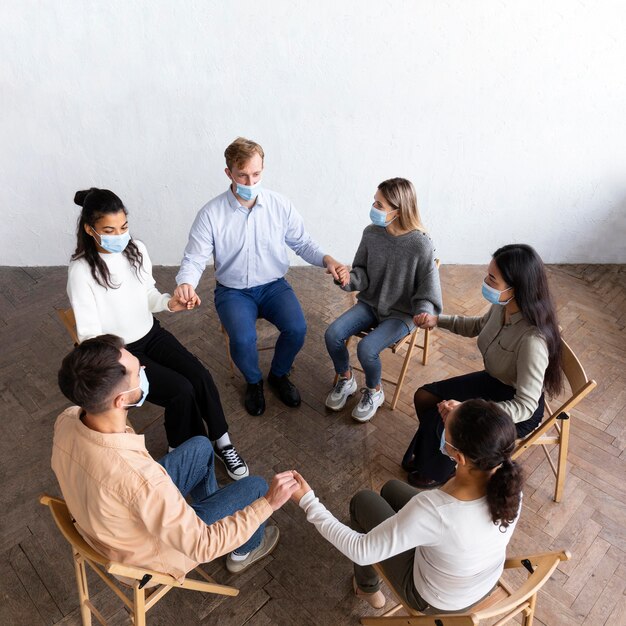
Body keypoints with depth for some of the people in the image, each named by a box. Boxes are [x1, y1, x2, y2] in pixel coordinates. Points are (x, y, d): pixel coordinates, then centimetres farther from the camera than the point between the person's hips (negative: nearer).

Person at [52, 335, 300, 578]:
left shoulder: (66, 421, -23)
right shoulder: (139, 479, -45)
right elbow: (203, 546, -32)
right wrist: (267, 504, -25)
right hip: (148, 552, -6)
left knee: (200, 446, 17)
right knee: (254, 486, 5)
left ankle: (207, 509, 44)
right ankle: (245, 551, 37)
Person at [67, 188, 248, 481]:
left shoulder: (136, 249, -5)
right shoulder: (81, 270, -21)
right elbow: (90, 335, -19)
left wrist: (170, 302, -12)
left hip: (151, 334, 5)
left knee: (201, 377, -15)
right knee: (181, 391, -20)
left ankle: (221, 443, 4)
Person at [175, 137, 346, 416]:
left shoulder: (280, 205, -5)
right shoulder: (211, 213, -10)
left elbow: (302, 243, 3)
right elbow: (193, 260, -9)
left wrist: (325, 259, -17)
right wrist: (185, 283, -31)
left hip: (273, 285, 2)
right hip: (232, 290, -1)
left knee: (296, 329, -24)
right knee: (243, 339, -28)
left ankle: (279, 374, 11)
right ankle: (253, 381, 8)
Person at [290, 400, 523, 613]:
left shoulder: (434, 511, -43)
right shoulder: (509, 480, -28)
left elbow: (362, 552, -29)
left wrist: (308, 502, -23)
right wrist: (458, 420, -10)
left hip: (438, 600, -5)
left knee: (363, 501, 13)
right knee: (392, 489, 22)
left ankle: (368, 588, 41)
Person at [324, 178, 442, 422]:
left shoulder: (421, 245, -20)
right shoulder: (371, 233, -6)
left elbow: (428, 292, -12)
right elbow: (363, 274, 4)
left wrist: (424, 314, -32)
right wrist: (349, 279, -19)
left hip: (401, 313, -5)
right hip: (370, 304, 5)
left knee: (366, 348, -26)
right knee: (332, 334, -17)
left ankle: (374, 392, 7)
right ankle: (346, 380, 13)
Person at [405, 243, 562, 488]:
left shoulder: (532, 339, -38)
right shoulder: (502, 306, -16)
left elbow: (525, 406, -33)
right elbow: (479, 326, 9)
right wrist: (437, 320, -2)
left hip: (518, 412, -7)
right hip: (492, 382, 8)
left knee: (442, 421, -15)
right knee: (424, 397, 4)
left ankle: (437, 472, 18)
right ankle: (425, 455, 31)